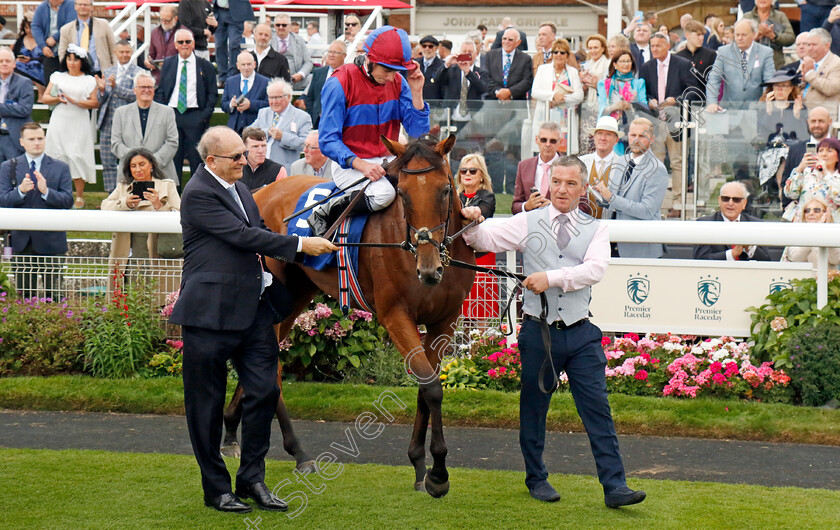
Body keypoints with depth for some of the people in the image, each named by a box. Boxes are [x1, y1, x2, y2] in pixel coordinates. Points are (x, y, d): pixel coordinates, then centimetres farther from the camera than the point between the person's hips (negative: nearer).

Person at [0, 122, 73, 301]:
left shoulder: (61, 168, 6)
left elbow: (68, 200, -4)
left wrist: (46, 191, -20)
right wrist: (20, 190, -21)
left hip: (50, 241, -1)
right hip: (22, 241, 1)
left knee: (53, 295, 1)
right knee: (23, 293, 5)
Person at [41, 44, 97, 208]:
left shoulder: (89, 80, 7)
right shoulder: (57, 76, 14)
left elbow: (94, 103, -1)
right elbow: (45, 98, 10)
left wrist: (75, 101, -14)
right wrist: (57, 99, -10)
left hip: (79, 123, -2)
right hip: (59, 122, 2)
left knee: (77, 156, -7)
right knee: (58, 155, -4)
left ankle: (79, 197, -2)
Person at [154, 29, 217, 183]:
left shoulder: (205, 66, 6)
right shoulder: (167, 64, 11)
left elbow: (212, 94, 5)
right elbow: (160, 91, 12)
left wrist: (205, 115, -8)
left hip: (195, 117, -2)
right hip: (171, 115, 2)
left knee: (197, 159, -2)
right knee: (172, 160, 2)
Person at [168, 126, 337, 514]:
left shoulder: (238, 187, 15)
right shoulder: (198, 194, -14)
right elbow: (242, 235, -19)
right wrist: (300, 245, -17)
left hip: (254, 308, 8)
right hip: (211, 312, -8)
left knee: (265, 390, 4)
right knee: (207, 403, 4)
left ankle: (252, 478, 15)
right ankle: (216, 488, 13)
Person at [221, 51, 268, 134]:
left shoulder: (265, 82, 2)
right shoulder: (230, 82, 16)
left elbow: (269, 105, -7)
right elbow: (223, 105, 13)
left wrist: (251, 104, -19)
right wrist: (230, 104, -10)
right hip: (235, 129, 3)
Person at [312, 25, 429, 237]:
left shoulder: (398, 82, 4)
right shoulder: (339, 84, -13)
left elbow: (418, 132, 4)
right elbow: (328, 141, -14)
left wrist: (416, 93, -9)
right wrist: (360, 164, -28)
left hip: (387, 161, 6)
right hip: (349, 164, -6)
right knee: (383, 193, -34)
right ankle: (324, 214, -14)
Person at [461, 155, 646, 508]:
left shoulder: (595, 229, 6)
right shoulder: (527, 224, 6)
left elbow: (595, 268, -10)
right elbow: (486, 241, 3)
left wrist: (552, 277, -21)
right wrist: (472, 225, -19)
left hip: (581, 333, 0)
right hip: (539, 331, 0)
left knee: (598, 410, -3)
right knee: (533, 409, 9)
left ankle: (615, 487, -2)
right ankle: (537, 479, 26)